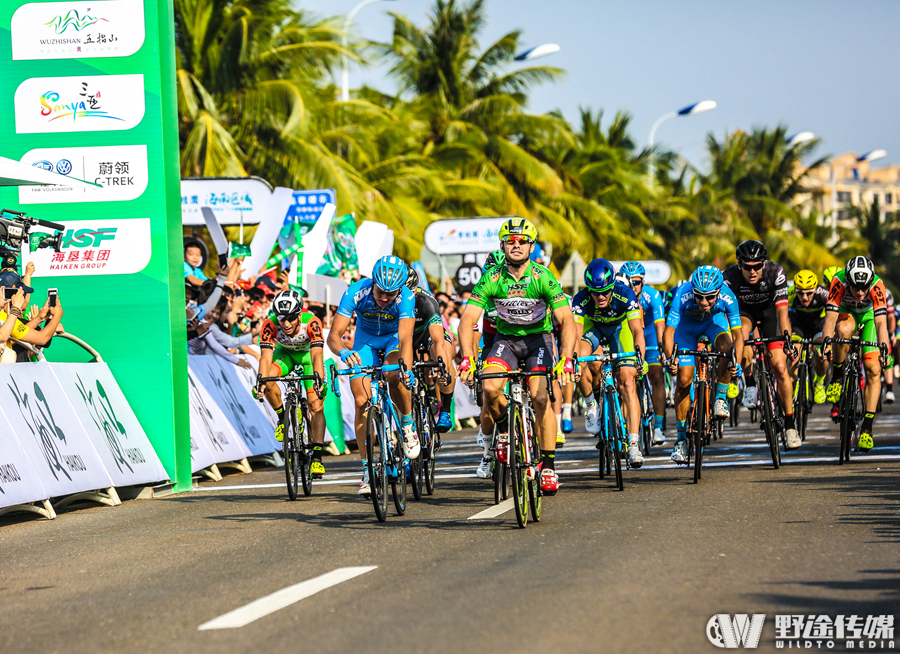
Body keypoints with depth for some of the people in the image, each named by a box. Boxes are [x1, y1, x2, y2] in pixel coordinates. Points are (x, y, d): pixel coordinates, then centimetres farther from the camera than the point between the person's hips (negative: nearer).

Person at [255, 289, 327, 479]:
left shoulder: (311, 322, -37)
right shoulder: (270, 325, -32)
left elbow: (316, 355, -45)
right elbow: (266, 356, -37)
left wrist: (318, 379, -61)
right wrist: (261, 380, -54)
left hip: (307, 353, -1)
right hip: (285, 352, 1)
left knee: (316, 406, -14)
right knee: (268, 379, -30)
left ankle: (317, 457, -11)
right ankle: (283, 417, -3)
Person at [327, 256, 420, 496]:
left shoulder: (406, 297, -33)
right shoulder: (355, 293, -30)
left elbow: (406, 338, -44)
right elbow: (334, 335, -32)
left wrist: (406, 368, -63)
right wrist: (343, 352, -55)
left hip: (394, 338, -2)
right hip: (366, 339, 2)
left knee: (396, 378, -34)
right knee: (362, 401, -13)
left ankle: (408, 424, -5)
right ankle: (367, 470, -6)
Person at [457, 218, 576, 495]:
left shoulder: (543, 278, -20)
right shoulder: (491, 279, -16)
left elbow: (567, 320, -25)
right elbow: (468, 320, -20)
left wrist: (566, 359, -40)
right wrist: (467, 359, -35)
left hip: (538, 338, -1)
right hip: (505, 339, 2)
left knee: (540, 398, -21)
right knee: (490, 389, -25)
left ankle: (548, 466, -12)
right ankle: (504, 428, 7)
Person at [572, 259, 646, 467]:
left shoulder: (624, 294, -34)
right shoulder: (581, 300, -32)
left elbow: (637, 330, -37)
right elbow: (576, 334, -36)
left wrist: (640, 359, -51)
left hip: (620, 327, -1)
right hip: (593, 326, 1)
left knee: (627, 383, -14)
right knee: (580, 358, -32)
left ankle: (634, 445, -16)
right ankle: (591, 405, -5)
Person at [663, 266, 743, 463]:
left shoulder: (727, 297, -35)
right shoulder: (683, 295, -38)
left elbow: (738, 334, -29)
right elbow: (668, 332, -35)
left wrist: (736, 363, -43)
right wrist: (670, 358, -50)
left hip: (715, 320, 1)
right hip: (687, 324, 0)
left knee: (726, 347, -33)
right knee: (684, 380, -8)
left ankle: (720, 397, -9)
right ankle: (681, 438, 3)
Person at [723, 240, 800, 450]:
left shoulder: (776, 273, -32)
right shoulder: (730, 277, -32)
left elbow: (782, 311, -34)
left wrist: (788, 340, -45)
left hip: (768, 310, 0)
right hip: (744, 311, 0)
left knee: (780, 367, -11)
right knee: (741, 332, -37)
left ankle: (790, 423, 0)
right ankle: (750, 386, -16)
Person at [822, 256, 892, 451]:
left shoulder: (877, 285, -36)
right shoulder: (839, 281, -35)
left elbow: (881, 322, -42)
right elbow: (830, 316, -40)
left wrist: (885, 349, -56)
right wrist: (827, 341, -57)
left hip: (868, 317, 0)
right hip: (846, 314, 0)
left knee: (873, 370, -14)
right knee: (844, 329, -38)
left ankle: (867, 427, -9)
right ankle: (837, 376, -16)